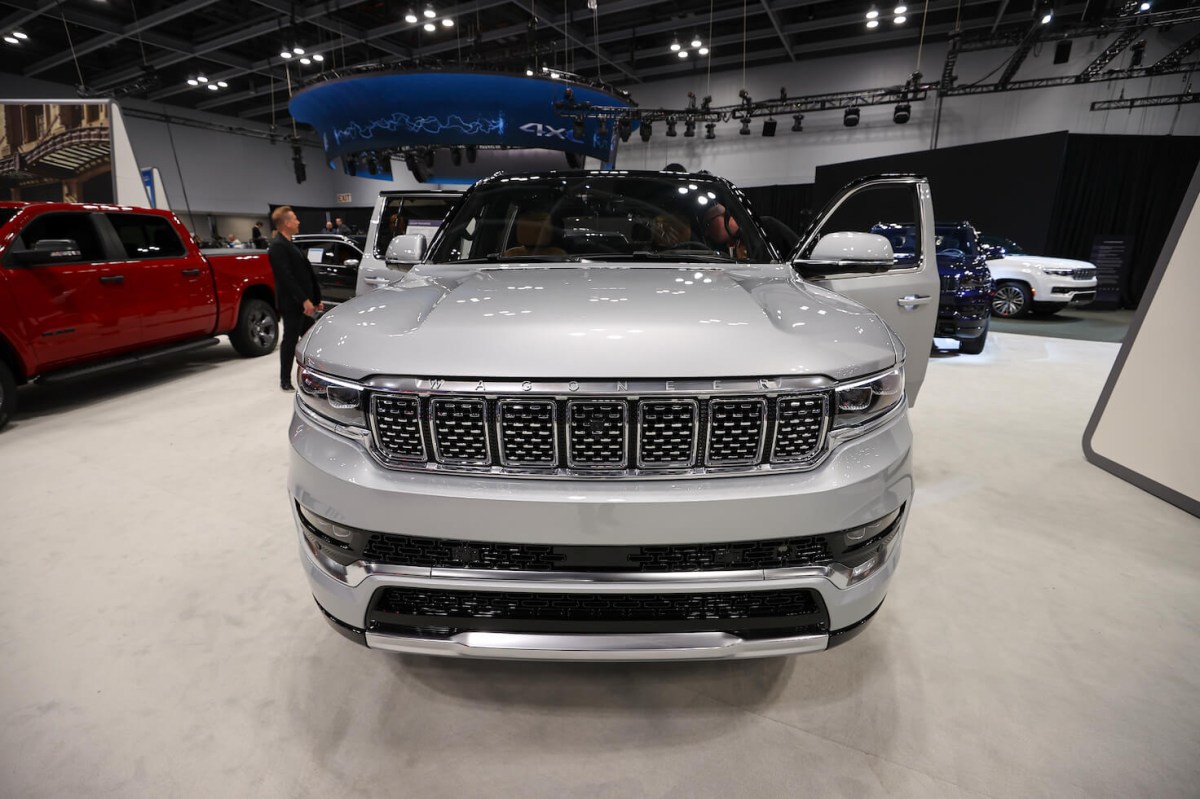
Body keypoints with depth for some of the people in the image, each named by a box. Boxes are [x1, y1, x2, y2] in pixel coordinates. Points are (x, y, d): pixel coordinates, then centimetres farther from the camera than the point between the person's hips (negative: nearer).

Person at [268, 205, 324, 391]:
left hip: (304, 302, 9)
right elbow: (286, 277, -22)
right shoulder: (278, 246, -13)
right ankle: (285, 381, 8)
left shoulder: (290, 244, 18)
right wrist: (304, 300, -25)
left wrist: (316, 299, 16)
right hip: (292, 304, -9)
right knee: (290, 340, -2)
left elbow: (305, 273, 18)